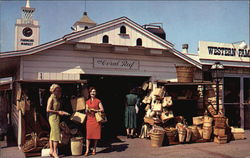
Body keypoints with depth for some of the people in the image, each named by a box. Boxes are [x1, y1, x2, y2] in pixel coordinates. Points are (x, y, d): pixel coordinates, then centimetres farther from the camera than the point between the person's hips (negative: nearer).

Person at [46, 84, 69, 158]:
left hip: (56, 117, 9)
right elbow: (48, 110, -17)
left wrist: (62, 112, 9)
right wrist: (58, 112, -14)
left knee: (52, 134, 11)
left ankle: (51, 151, 16)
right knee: (56, 133, -8)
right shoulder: (51, 98, -11)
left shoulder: (57, 99, 14)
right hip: (53, 117, -9)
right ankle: (54, 152, -3)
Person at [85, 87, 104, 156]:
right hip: (89, 119, 2)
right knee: (88, 135, -6)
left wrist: (95, 110, -13)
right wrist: (87, 110, -6)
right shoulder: (87, 101, 14)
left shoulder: (98, 101, 5)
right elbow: (86, 111, 17)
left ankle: (94, 149, 13)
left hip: (96, 119, -2)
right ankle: (87, 150, -5)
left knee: (96, 135, 0)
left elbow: (102, 109, -1)